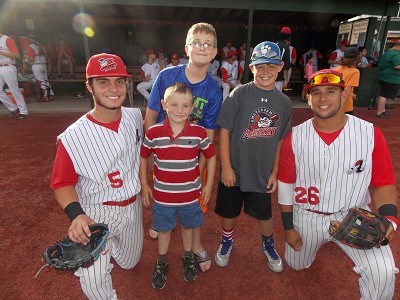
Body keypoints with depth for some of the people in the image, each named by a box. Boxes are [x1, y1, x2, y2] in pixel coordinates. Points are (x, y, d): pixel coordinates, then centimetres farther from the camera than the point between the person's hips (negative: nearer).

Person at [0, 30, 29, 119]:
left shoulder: (7, 40, -5)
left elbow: (17, 55, -16)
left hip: (8, 69, -8)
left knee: (15, 91, -5)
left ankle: (23, 111, 3)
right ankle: (14, 109, 12)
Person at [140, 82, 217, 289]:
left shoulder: (199, 133, -14)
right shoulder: (153, 133, -14)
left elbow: (211, 156, 0)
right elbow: (143, 157, 1)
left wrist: (208, 185, 1)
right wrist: (144, 186, 3)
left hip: (190, 195, 1)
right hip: (162, 195, 0)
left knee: (188, 226, 24)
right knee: (164, 229, 21)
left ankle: (188, 257, 52)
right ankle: (162, 262, 48)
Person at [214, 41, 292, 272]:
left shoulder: (284, 102, -1)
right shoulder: (239, 94, -11)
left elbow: (280, 141, 5)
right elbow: (224, 131, -10)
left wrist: (274, 172, 6)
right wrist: (226, 167, -12)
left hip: (263, 173, 2)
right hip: (234, 171, -2)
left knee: (264, 213, 19)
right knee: (229, 211, 17)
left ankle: (268, 245, 50)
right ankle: (227, 241, 48)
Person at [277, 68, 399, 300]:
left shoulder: (371, 134, -14)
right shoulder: (295, 138, -12)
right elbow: (285, 183, -4)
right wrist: (288, 227, 0)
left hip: (353, 216, -1)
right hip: (307, 217, 2)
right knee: (296, 264, 20)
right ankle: (312, 242, 53)